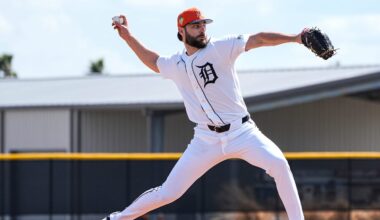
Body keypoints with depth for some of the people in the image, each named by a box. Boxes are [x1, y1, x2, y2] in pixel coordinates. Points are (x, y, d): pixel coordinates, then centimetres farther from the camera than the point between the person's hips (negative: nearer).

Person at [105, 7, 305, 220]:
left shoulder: (221, 48, -5)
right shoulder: (175, 65, 7)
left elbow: (259, 39, -15)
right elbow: (154, 61, 30)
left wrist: (295, 38, -27)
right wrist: (128, 37, 23)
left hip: (242, 132, -2)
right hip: (207, 139, 2)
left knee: (278, 164, -28)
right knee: (168, 193, 1)